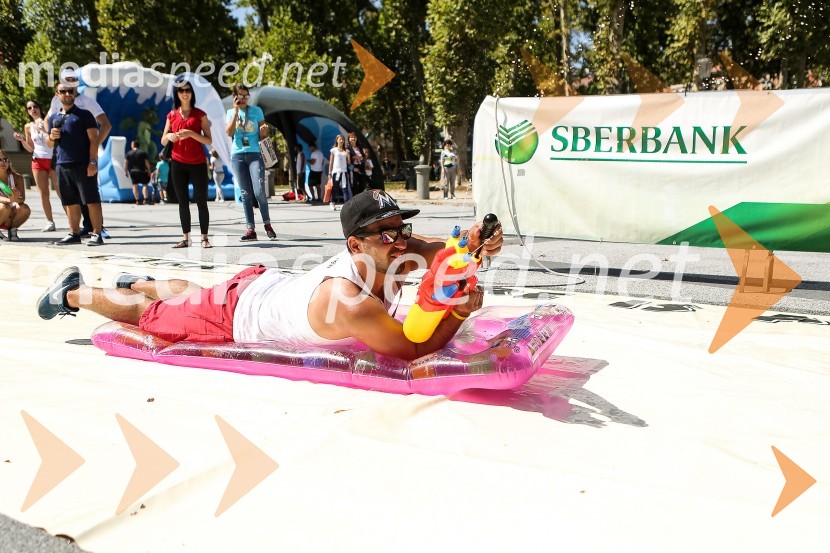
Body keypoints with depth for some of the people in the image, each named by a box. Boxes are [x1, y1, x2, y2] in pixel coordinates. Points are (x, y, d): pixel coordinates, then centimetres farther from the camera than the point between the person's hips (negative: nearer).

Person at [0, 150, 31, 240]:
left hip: (10, 217, 3)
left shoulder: (17, 177, -8)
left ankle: (12, 230, -3)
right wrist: (9, 200, -48)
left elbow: (22, 198, -19)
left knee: (25, 209, -27)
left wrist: (17, 199, -43)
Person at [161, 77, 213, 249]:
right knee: (183, 202, 5)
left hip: (198, 164, -3)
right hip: (178, 164, 3)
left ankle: (204, 238, 0)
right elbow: (163, 141, 12)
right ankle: (186, 238, 9)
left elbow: (208, 140, -4)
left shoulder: (200, 114, 2)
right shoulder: (172, 115, 10)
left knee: (201, 201, -3)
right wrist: (169, 136, -10)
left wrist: (191, 133, -19)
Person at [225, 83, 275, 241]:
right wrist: (236, 111, -7)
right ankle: (251, 229, 2)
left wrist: (263, 131, -16)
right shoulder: (230, 113, 12)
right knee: (246, 194, 1)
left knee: (259, 191, -15)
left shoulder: (256, 111, 8)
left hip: (255, 154, -2)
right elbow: (229, 133, -5)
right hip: (237, 155, 2)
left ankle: (267, 224, 1)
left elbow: (263, 136, 8)